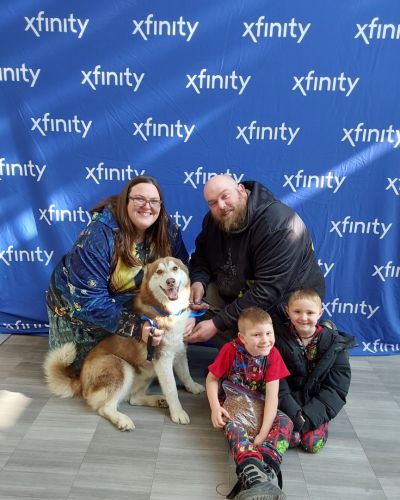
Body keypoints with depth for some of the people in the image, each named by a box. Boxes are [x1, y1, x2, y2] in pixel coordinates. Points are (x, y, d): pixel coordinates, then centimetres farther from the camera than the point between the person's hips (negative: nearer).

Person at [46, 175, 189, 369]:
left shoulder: (167, 231, -19)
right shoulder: (98, 236, -34)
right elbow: (88, 299, -36)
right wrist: (136, 327, -40)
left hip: (123, 306, 4)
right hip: (75, 308, -3)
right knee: (82, 367, 17)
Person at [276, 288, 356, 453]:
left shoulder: (335, 342, -6)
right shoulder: (281, 342, -5)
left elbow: (337, 387, -8)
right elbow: (279, 385, -7)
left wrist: (310, 415, -16)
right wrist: (295, 414, -20)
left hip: (318, 405, 0)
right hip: (291, 404, 0)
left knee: (313, 443, -18)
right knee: (289, 438, -21)